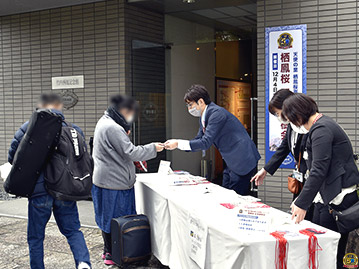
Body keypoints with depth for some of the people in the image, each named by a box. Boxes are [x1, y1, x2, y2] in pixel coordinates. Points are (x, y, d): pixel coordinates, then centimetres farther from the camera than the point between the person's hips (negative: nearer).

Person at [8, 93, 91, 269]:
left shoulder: (29, 128, -4)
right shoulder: (73, 129, 1)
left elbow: (12, 157, 0)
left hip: (39, 190, -2)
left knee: (35, 237, 14)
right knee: (73, 230, 13)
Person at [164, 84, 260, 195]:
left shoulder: (217, 113, -20)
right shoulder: (204, 117, 10)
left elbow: (206, 143, -24)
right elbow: (199, 140, 14)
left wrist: (178, 144, -20)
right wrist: (175, 142, -1)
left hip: (243, 161, -10)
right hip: (232, 162, 10)